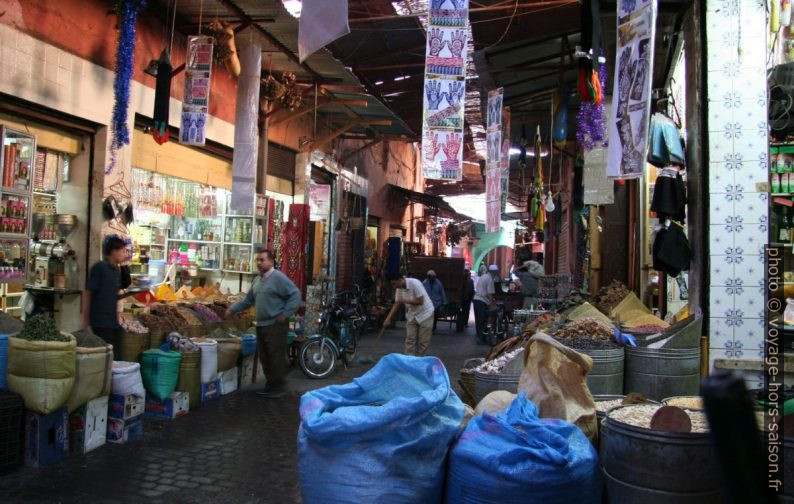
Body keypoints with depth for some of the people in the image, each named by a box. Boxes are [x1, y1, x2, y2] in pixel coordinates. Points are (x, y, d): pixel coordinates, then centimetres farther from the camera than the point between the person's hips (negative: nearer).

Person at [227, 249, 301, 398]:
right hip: (261, 325, 9)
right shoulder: (257, 280, 14)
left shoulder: (278, 277, -13)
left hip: (275, 325, -9)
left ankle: (279, 388, 7)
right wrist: (232, 309, 16)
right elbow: (248, 300, 23)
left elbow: (295, 294, -17)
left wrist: (285, 314, -17)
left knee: (276, 358, -4)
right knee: (265, 358, 13)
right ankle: (270, 386, 24)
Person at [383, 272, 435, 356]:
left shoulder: (414, 283, -25)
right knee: (410, 340, -1)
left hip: (425, 314, -6)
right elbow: (397, 304, 1)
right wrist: (388, 319, -8)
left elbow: (420, 301, -26)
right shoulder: (399, 289, -5)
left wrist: (404, 301, -24)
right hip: (412, 315, 6)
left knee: (423, 342, -1)